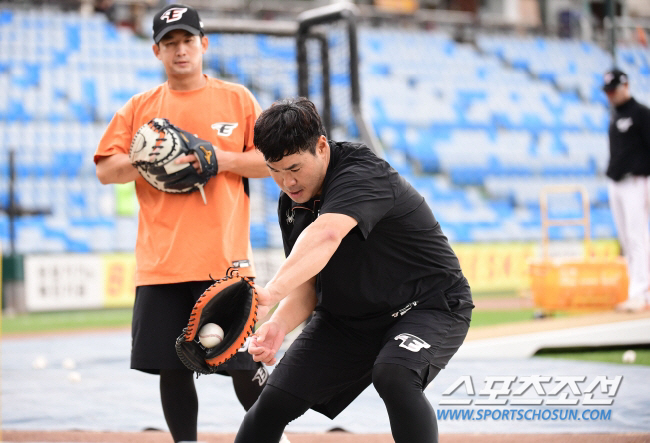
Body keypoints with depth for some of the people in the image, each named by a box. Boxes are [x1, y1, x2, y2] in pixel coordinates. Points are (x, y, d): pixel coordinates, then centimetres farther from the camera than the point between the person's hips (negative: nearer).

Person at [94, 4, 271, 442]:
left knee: (244, 365, -2)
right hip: (160, 262, 2)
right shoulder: (139, 107, 11)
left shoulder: (237, 99, 7)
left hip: (225, 258, -2)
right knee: (172, 367, 3)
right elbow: (106, 169, 7)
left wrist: (222, 159, -10)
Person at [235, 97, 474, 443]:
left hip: (430, 308, -7)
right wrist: (279, 325, -23)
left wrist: (271, 291, -62)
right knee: (275, 401, -4)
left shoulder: (361, 175, -27)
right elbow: (308, 285, -1)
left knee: (393, 375, -37)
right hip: (347, 320, 7)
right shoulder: (291, 205, -1)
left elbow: (325, 236, -47)